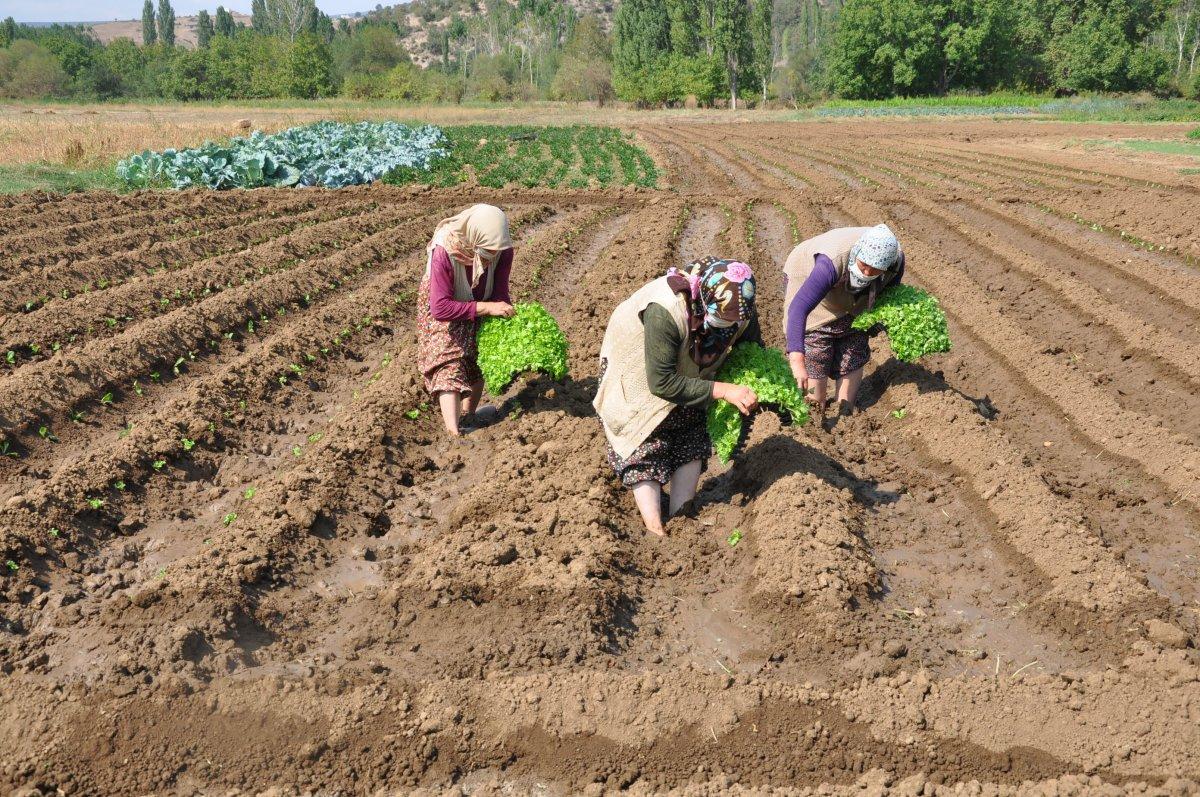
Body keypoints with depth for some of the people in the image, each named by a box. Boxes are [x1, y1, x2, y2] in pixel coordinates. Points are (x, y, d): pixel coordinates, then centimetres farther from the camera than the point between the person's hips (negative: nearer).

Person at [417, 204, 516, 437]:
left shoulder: (502, 250, -28)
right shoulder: (444, 252, -39)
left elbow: (500, 295, -19)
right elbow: (440, 308, -40)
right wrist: (486, 307, -44)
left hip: (481, 308, 4)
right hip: (443, 312, -4)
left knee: (479, 362, 9)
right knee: (449, 366, -16)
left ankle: (468, 417, 30)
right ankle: (454, 435, -22)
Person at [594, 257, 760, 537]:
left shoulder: (739, 307, -26)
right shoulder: (664, 312, -45)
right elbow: (661, 383, -38)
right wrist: (723, 390, -40)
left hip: (686, 371, 6)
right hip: (638, 373, -5)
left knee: (693, 439, 0)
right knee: (647, 445, -11)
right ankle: (655, 530, -8)